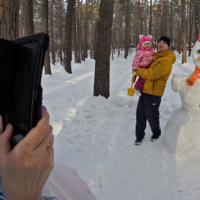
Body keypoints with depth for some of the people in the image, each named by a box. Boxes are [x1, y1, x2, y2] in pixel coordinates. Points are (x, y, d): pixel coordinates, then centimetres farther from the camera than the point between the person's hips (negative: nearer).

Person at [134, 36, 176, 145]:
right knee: (140, 114, 11)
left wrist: (138, 71, -10)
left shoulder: (166, 60, -18)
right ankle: (139, 135, 26)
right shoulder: (156, 56, 11)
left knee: (151, 116, 8)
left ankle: (156, 133, 35)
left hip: (153, 93, -8)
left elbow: (152, 74, -24)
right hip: (144, 91, 8)